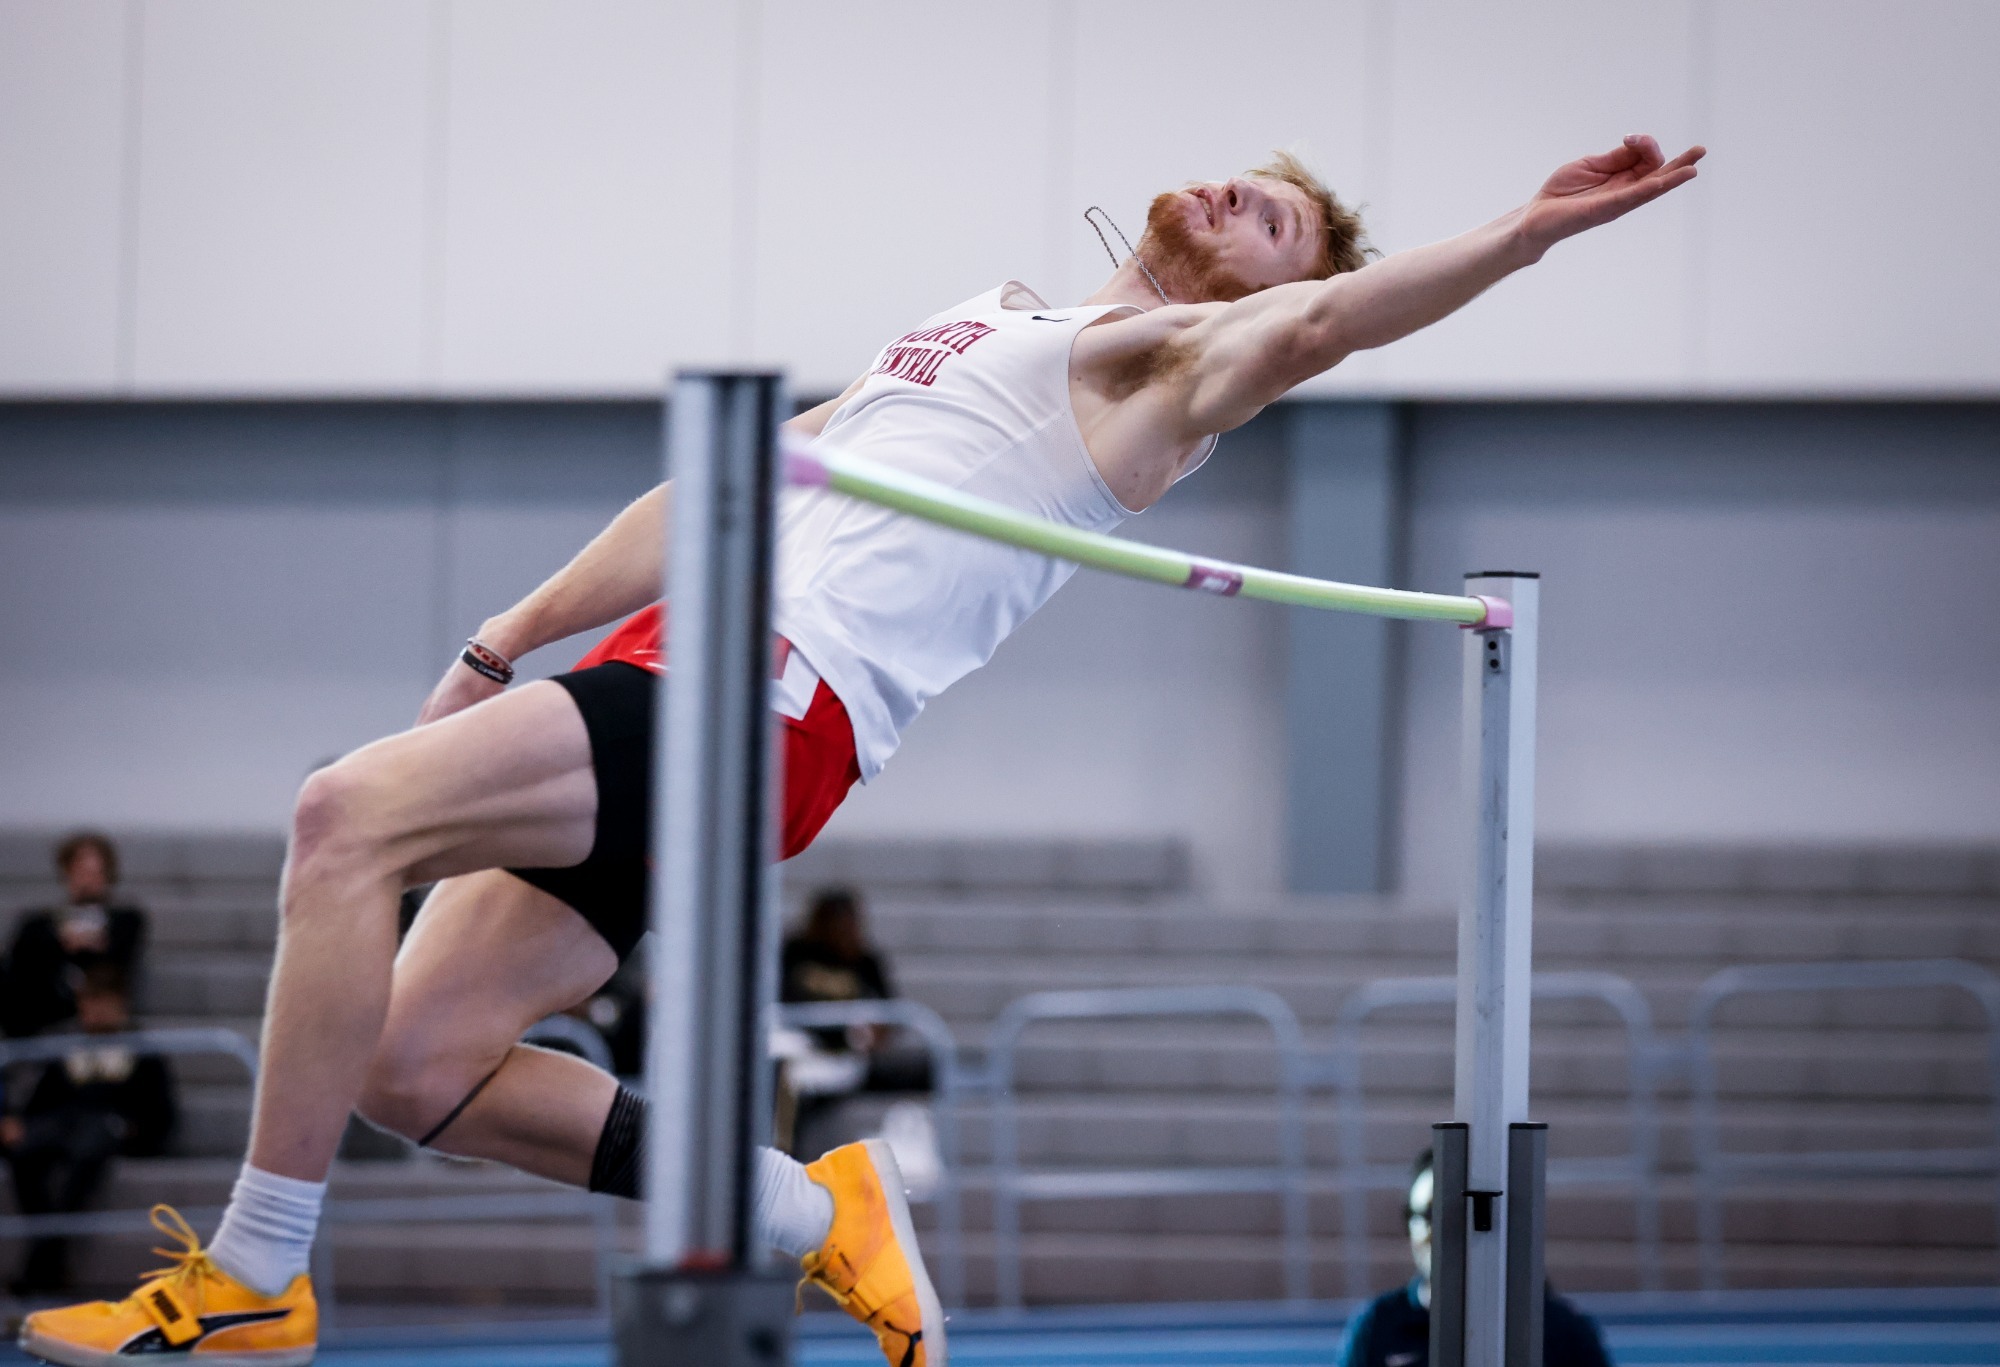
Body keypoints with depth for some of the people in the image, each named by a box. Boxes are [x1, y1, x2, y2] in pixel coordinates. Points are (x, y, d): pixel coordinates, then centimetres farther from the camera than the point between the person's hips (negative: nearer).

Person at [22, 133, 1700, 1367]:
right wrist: (504, 647, 29)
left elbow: (1326, 319, -17)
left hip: (778, 697, -8)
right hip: (683, 648, 9)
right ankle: (821, 1213, 13)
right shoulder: (986, 328, 29)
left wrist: (1525, 234, -34)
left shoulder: (1174, 361, 6)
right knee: (418, 1062, 0)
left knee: (351, 817, -25)